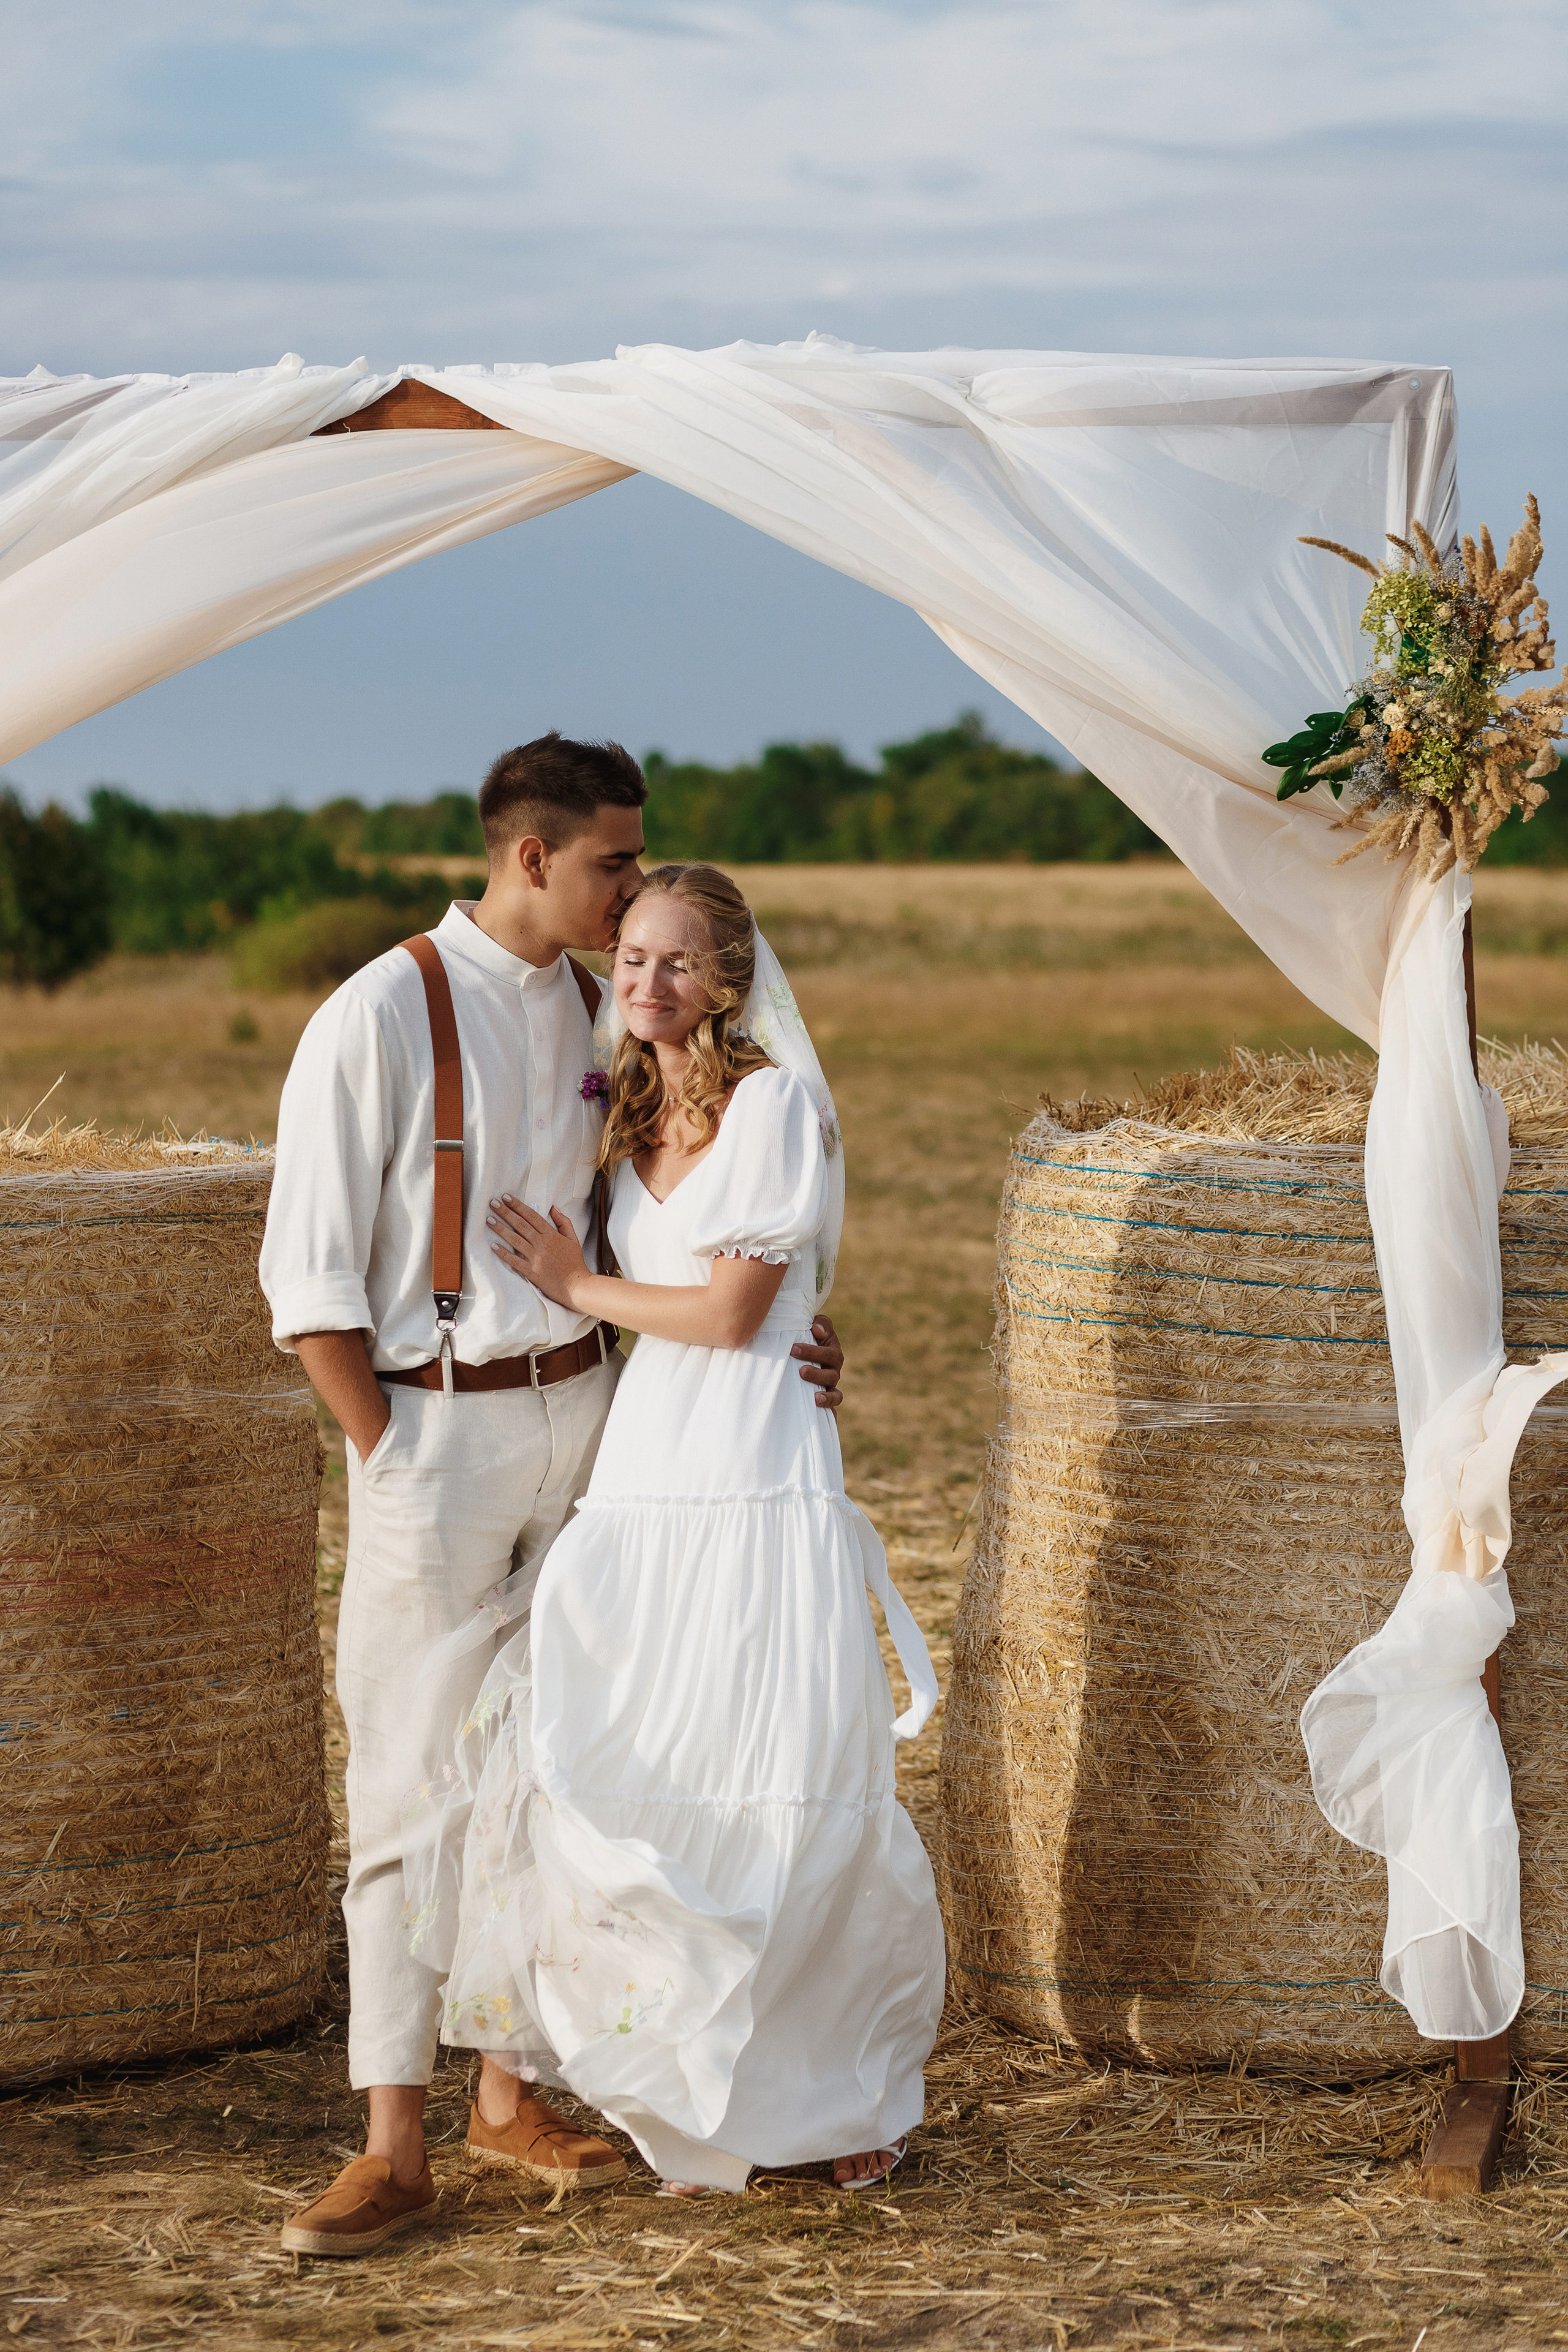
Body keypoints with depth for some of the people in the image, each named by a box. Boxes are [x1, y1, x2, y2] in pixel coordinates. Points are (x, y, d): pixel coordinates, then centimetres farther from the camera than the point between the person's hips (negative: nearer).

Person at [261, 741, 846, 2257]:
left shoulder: (602, 1015, 8)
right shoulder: (381, 1019, -11)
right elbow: (309, 1279, -10)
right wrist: (393, 1461, -11)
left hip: (582, 1400, 6)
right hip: (435, 1420, -6)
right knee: (414, 1789, -4)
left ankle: (513, 2091, 20)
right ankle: (394, 2146, -2)